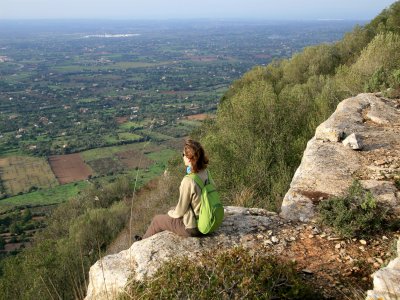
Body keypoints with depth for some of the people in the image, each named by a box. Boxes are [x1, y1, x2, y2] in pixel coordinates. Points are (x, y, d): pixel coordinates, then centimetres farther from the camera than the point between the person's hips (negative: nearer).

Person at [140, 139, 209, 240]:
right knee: (173, 211, 33)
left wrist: (171, 213, 3)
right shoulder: (206, 173, -8)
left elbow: (180, 211, -20)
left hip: (192, 227, -7)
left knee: (157, 220, 19)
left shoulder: (188, 181, -31)